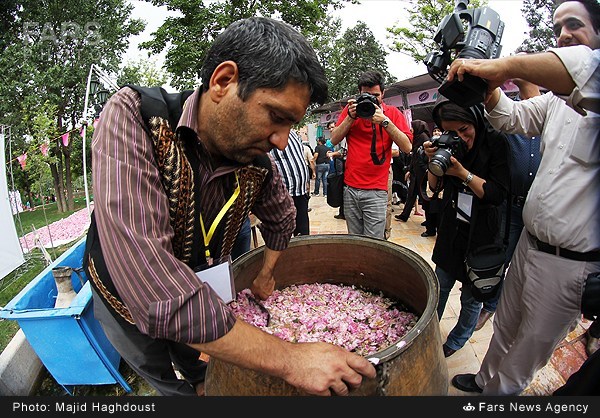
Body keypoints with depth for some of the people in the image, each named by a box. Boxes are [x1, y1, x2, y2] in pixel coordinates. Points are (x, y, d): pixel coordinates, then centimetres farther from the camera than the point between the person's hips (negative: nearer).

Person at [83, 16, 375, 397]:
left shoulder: (257, 162, -18)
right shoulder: (132, 114, -33)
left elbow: (281, 218, 6)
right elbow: (145, 274, -45)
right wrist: (287, 358, -43)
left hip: (199, 304, 3)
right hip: (124, 303, -3)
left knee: (205, 377, 26)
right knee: (168, 385, 20)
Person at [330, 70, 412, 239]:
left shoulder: (393, 113, 4)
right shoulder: (351, 108, 10)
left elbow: (407, 147, -7)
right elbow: (334, 140, 4)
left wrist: (385, 121, -15)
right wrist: (351, 117, -8)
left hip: (376, 191, -2)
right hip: (350, 188, 2)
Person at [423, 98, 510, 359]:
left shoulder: (495, 142, -12)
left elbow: (498, 194, -16)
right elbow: (435, 187, 3)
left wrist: (463, 173, -26)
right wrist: (433, 162, -14)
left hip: (482, 233, -3)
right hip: (452, 228, 4)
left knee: (471, 296, 10)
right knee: (440, 286, 15)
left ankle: (456, 342, 32)